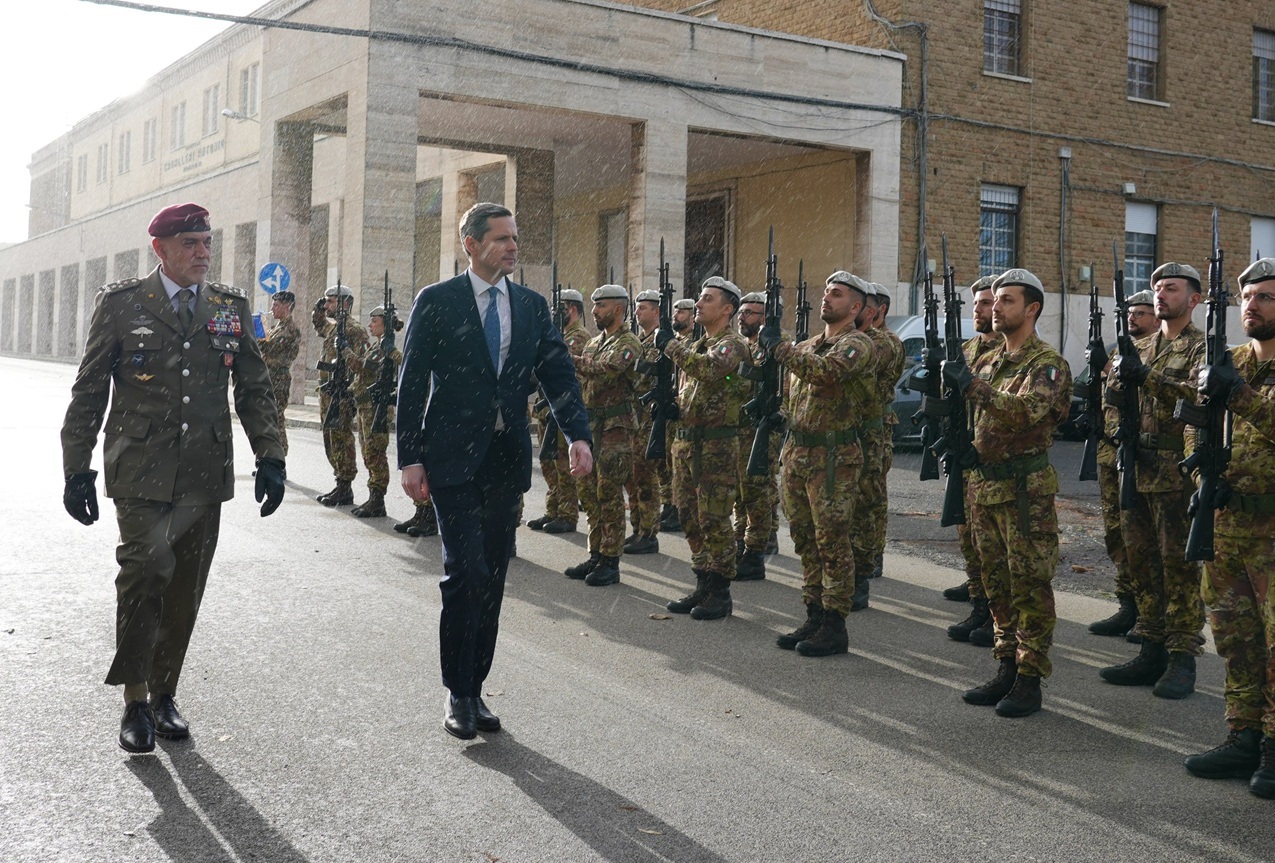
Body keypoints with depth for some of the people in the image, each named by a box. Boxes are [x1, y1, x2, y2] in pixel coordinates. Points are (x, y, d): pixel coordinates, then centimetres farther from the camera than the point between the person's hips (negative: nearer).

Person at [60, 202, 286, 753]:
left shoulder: (231, 306, 10)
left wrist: (270, 457, 4)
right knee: (145, 574, -14)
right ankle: (135, 701, 0)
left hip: (205, 475, 3)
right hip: (140, 473, -3)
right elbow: (89, 392, 4)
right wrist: (77, 469, 1)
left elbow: (255, 388, 13)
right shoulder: (121, 303, 2)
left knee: (185, 590, 7)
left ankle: (163, 694, 22)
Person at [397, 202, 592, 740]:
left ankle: (474, 689, 20)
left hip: (506, 460, 4)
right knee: (466, 573, -11)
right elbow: (412, 384, -2)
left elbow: (558, 374, 3)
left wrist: (578, 435, -13)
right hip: (453, 458, -4)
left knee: (491, 580, 9)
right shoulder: (436, 302, -1)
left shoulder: (532, 306, 10)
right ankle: (457, 693, 5)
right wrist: (410, 459, -7)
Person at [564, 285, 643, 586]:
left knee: (609, 495, -5)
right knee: (588, 491, 10)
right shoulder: (594, 341, 17)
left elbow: (608, 369, -28)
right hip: (591, 423, 8)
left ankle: (610, 563, 1)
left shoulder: (628, 343, -9)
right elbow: (583, 377, 13)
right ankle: (596, 555, 19)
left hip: (616, 426, -8)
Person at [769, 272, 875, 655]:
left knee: (833, 543, -3)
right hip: (797, 453, 8)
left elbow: (825, 371, -28)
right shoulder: (809, 345, 16)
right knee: (806, 541, 12)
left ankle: (834, 627, 4)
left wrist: (779, 346, -20)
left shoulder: (857, 344, -9)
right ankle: (814, 617, 21)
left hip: (834, 457, -8)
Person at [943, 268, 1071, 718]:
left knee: (1030, 586, -2)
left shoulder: (1048, 364, -8)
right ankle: (1007, 669, 20)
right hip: (985, 485, 7)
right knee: (998, 584, 12)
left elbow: (1027, 411, -25)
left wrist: (972, 385, -27)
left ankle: (1030, 681, 3)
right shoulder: (986, 362, 14)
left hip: (1026, 489, -7)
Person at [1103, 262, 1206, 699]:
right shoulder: (1141, 347, 17)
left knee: (1180, 566, -3)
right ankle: (1152, 652, 18)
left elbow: (1199, 394, -20)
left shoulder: (1202, 347, -3)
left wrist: (1146, 376, -28)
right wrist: (1118, 374, -5)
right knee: (1143, 564, 10)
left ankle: (1182, 659, 2)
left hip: (1179, 473, -7)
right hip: (1136, 468, 7)